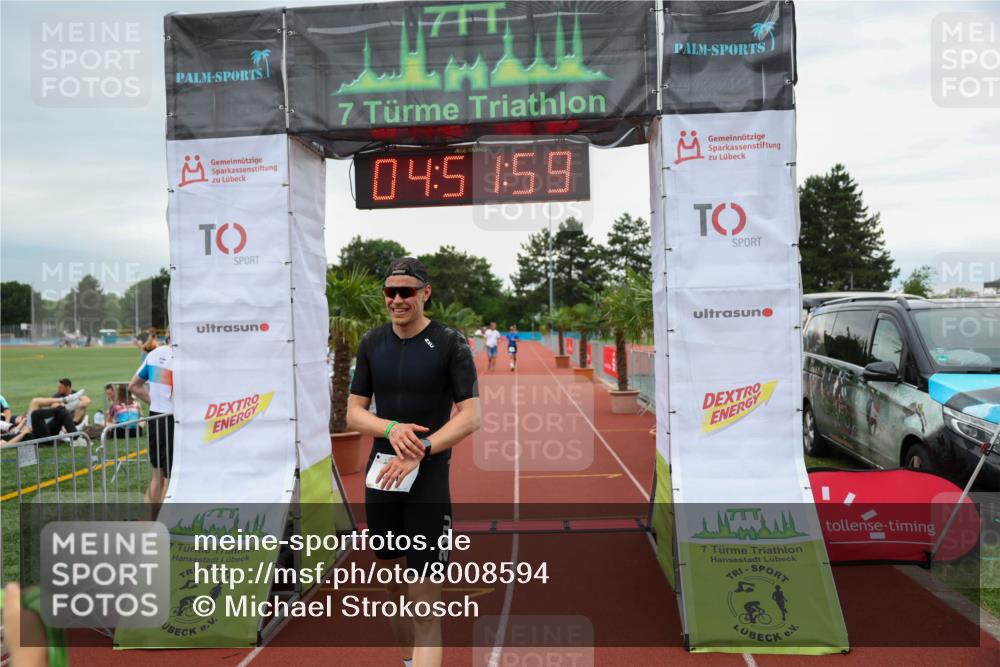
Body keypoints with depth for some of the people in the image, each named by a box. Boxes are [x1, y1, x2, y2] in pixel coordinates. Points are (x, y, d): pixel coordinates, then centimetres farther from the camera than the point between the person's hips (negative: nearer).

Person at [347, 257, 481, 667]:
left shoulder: (450, 343, -6)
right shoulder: (372, 343, 7)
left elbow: (470, 417, -10)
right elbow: (354, 413, 7)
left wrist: (418, 452, -20)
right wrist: (392, 429, -14)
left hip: (429, 480, -5)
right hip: (382, 476, 5)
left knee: (424, 600, -8)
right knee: (394, 583, 17)